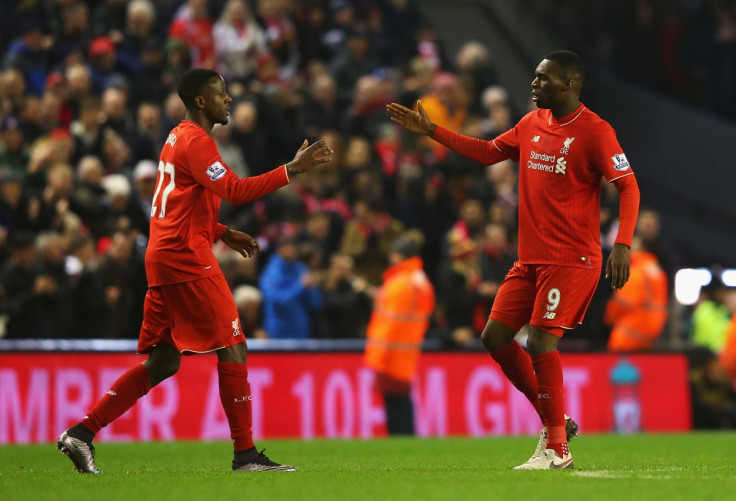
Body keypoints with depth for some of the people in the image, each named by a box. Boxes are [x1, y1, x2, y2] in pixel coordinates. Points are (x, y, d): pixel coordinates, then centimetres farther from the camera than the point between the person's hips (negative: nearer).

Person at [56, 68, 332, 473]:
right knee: (232, 350, -7)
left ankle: (82, 433, 6)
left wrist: (223, 233, 19)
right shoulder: (195, 141, -11)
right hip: (187, 258, -10)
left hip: (164, 257, 10)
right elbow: (235, 190, -22)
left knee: (162, 362, 10)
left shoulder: (179, 137, 21)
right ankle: (246, 454, -6)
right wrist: (292, 170, -24)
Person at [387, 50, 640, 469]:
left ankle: (557, 449, -4)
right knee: (495, 336, 5)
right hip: (530, 258, 8)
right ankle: (555, 422, 17)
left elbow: (628, 186, -14)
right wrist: (431, 131, 20)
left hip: (571, 260, -8)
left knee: (540, 343, -16)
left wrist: (622, 244, -26)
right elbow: (488, 152, 24)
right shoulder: (532, 124, 11)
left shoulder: (594, 131, -12)